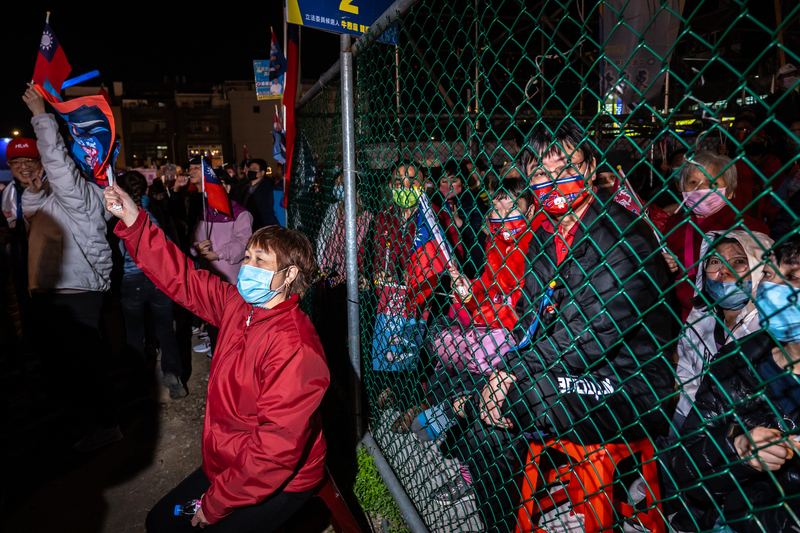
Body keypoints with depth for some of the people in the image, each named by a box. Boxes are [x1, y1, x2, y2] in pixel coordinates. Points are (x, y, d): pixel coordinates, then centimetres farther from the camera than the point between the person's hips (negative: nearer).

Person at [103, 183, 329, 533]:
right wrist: (133, 222, -4)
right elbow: (182, 279, 4)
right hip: (226, 465, 8)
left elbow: (276, 447, -30)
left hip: (278, 486, -8)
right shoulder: (237, 303, -5)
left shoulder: (294, 347, -31)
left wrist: (215, 503, -18)